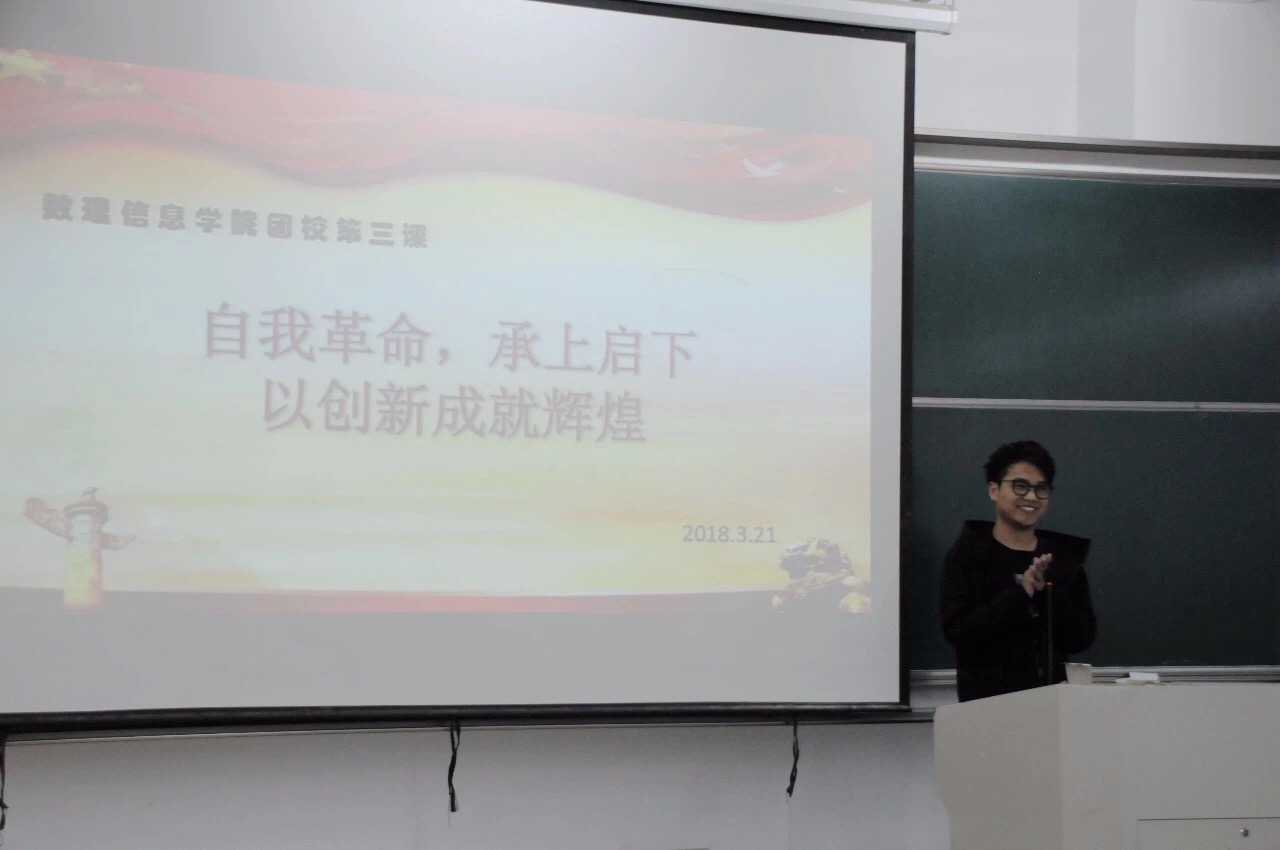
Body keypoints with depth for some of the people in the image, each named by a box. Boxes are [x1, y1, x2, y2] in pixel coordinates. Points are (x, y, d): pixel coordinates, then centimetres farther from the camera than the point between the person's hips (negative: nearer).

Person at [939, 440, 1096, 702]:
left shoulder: (1063, 556, 9)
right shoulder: (967, 553, -1)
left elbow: (1084, 636, 3)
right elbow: (957, 630, -12)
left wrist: (1045, 594, -12)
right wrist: (1021, 594, -17)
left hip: (1051, 693, 3)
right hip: (987, 697, -3)